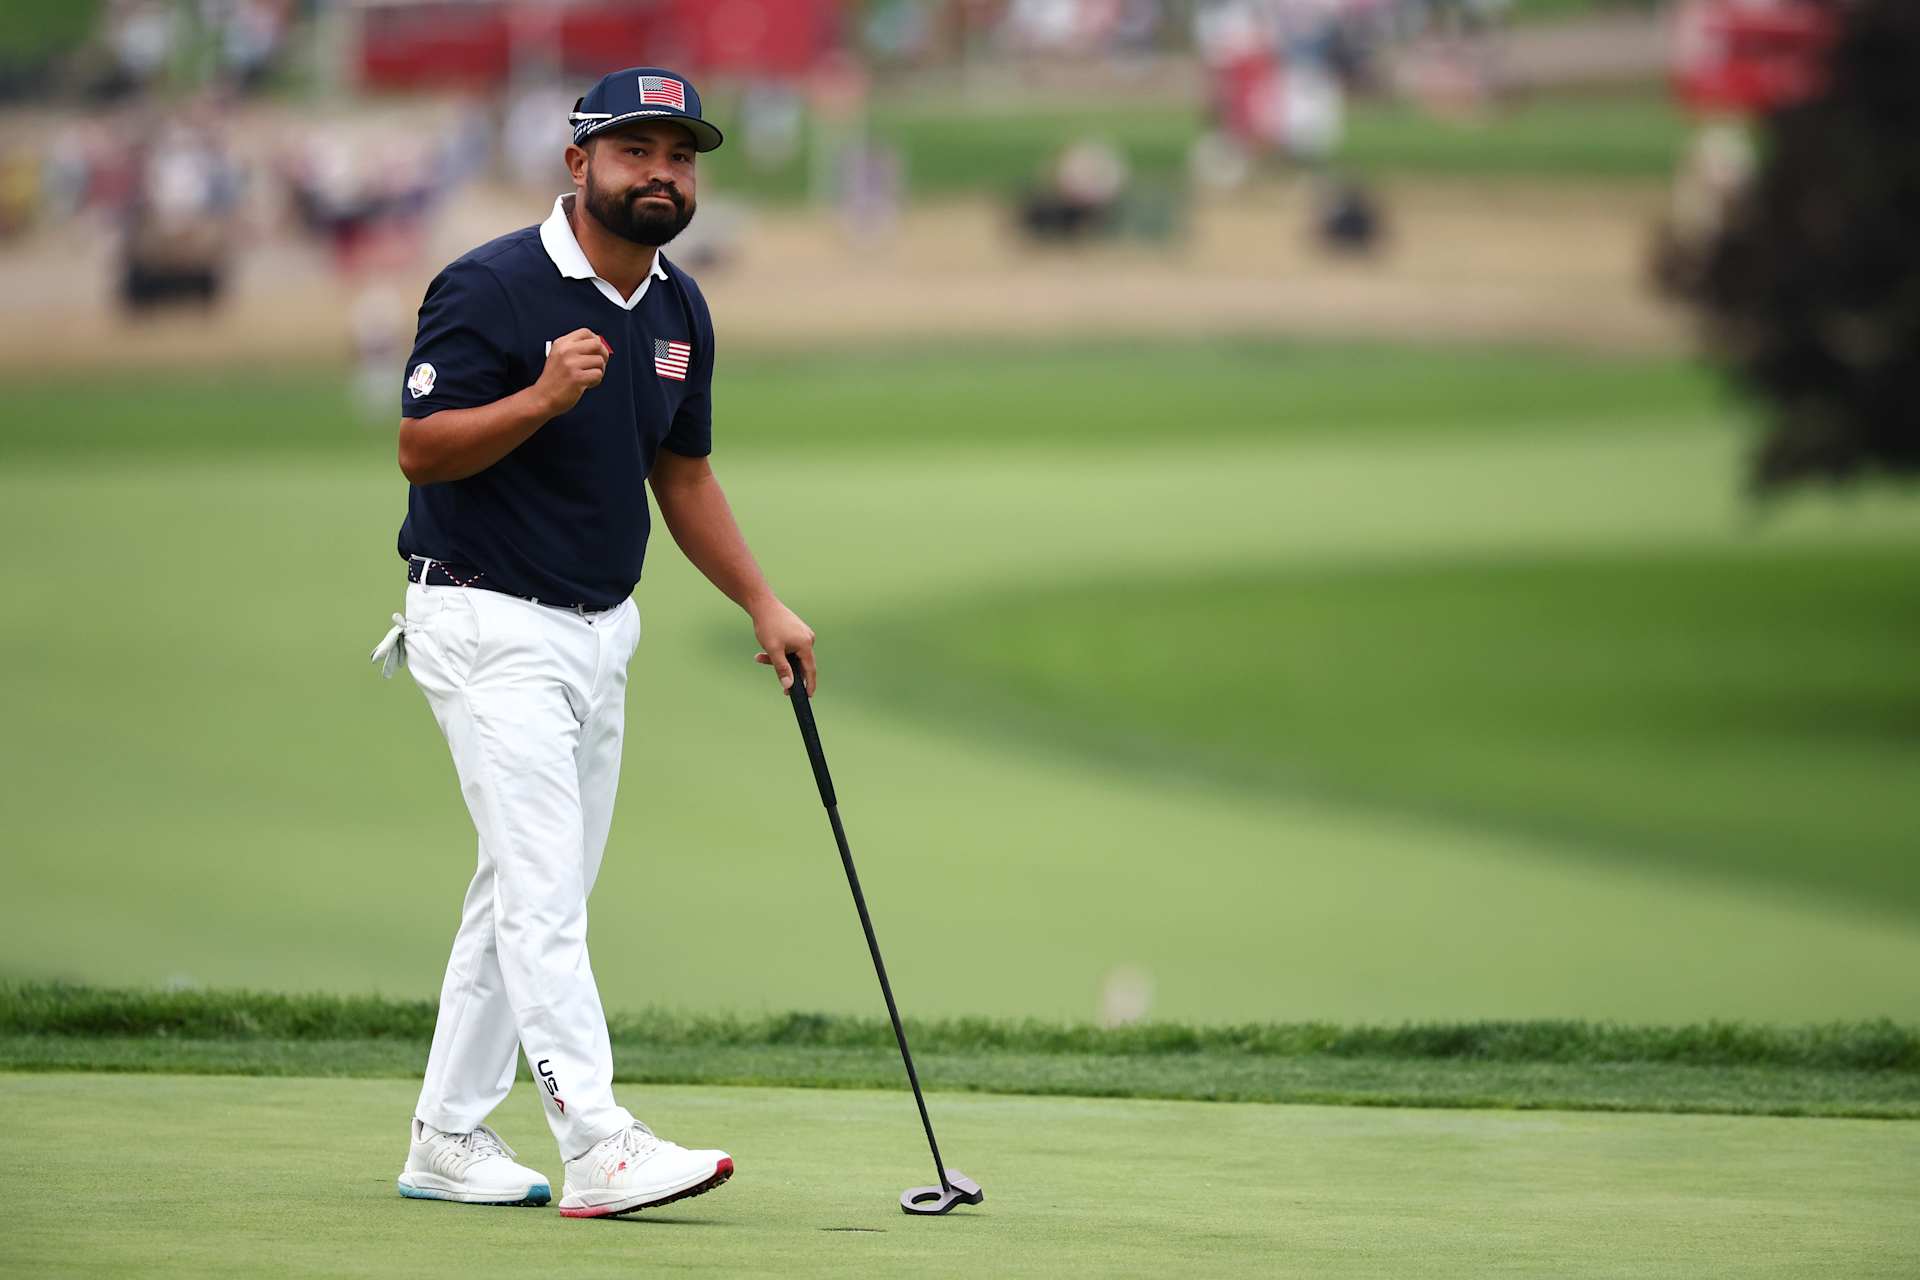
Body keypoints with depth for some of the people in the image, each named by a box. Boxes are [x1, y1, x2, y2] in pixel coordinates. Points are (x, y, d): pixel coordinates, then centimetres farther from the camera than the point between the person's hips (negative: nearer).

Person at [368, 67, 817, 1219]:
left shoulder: (679, 310, 9)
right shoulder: (493, 289, -15)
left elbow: (683, 473, 18)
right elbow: (422, 447, -16)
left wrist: (763, 604, 12)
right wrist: (543, 397, -29)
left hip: (603, 634, 8)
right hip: (491, 626, -8)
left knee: (528, 896, 11)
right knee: (544, 888, -14)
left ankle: (449, 1139, 18)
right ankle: (599, 1146, -21)